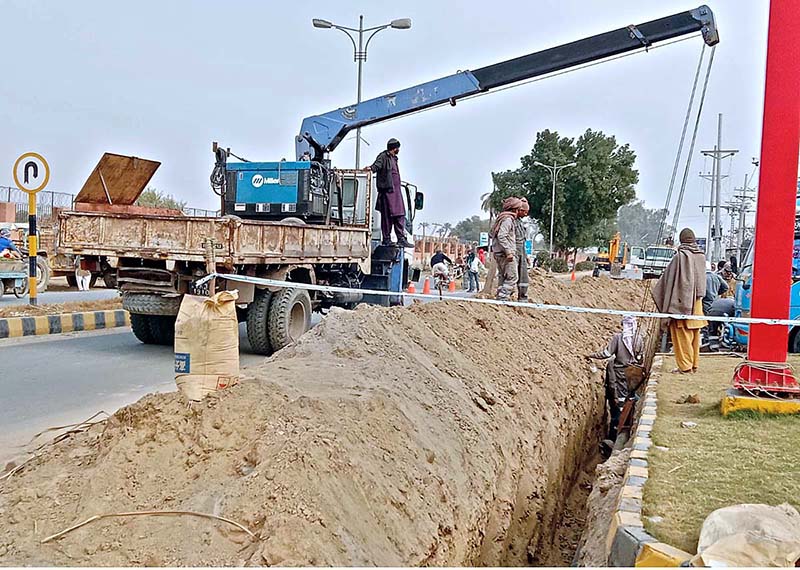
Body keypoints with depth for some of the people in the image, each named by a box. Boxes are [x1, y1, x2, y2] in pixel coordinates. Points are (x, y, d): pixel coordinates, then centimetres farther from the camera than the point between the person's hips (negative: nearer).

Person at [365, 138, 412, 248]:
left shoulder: (393, 158, 22)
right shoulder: (383, 156, -5)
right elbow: (377, 165, -21)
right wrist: (371, 168, -42)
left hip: (396, 190, 9)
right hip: (387, 190, -9)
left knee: (400, 215, 5)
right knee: (387, 215, -5)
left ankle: (401, 239, 8)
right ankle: (386, 239, 0)